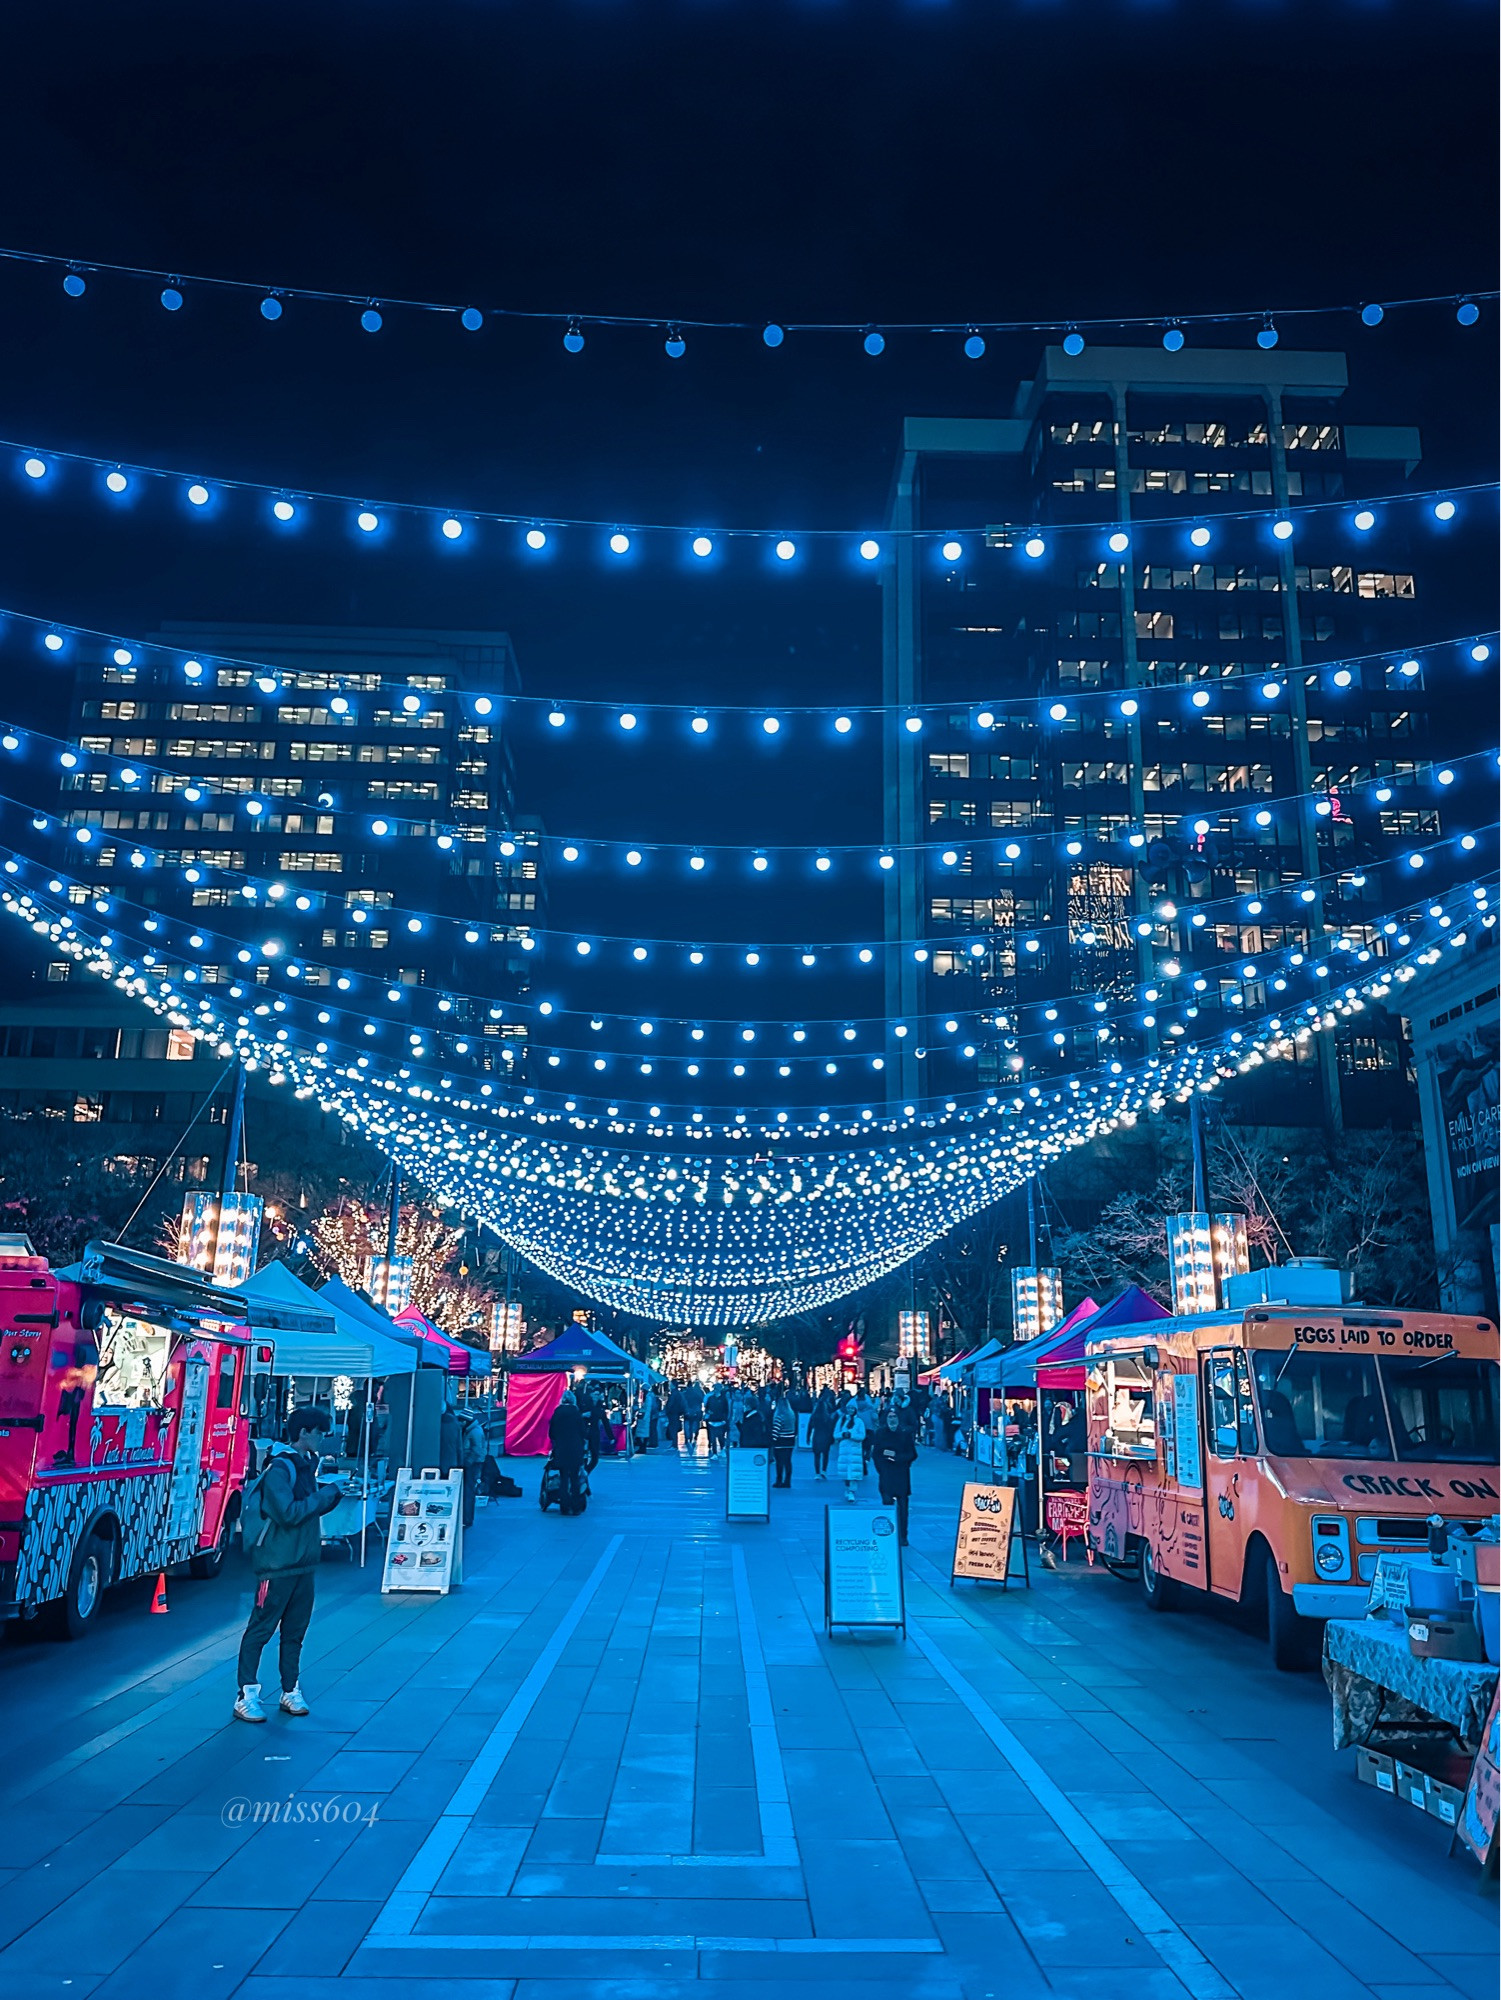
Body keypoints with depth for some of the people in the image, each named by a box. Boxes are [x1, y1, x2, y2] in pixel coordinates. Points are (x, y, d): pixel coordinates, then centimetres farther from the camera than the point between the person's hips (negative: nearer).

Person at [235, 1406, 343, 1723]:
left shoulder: (307, 1464, 11)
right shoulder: (279, 1468, -16)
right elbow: (288, 1513, -25)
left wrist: (330, 1496, 1)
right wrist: (324, 1495, -16)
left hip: (303, 1563, 8)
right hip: (277, 1565, -8)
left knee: (295, 1631, 14)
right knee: (260, 1630, 1)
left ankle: (290, 1691, 22)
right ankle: (246, 1696, 9)